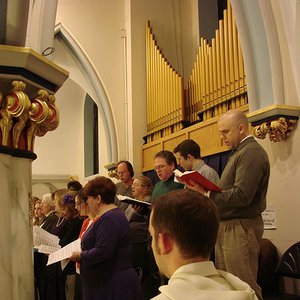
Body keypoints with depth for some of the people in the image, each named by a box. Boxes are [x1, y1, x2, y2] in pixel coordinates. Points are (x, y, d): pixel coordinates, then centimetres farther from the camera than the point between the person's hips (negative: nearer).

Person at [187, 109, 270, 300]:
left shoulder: (251, 152, -13)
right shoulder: (239, 152, 19)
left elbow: (241, 196, -22)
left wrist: (206, 195, -19)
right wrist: (206, 192, 0)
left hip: (240, 227, -10)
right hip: (227, 226, 10)